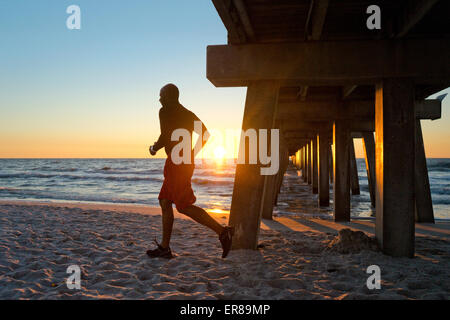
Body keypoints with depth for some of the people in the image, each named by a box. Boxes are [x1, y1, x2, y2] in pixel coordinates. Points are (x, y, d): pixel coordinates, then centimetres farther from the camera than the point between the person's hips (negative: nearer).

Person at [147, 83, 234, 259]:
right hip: (187, 162, 10)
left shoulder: (165, 112, -6)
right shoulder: (188, 114, 18)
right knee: (164, 201, 12)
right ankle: (164, 247, 14)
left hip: (176, 162, -10)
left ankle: (222, 231, -16)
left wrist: (153, 148, 3)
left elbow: (165, 137, -17)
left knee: (183, 206, -10)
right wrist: (192, 153, 24)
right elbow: (205, 134, 18)